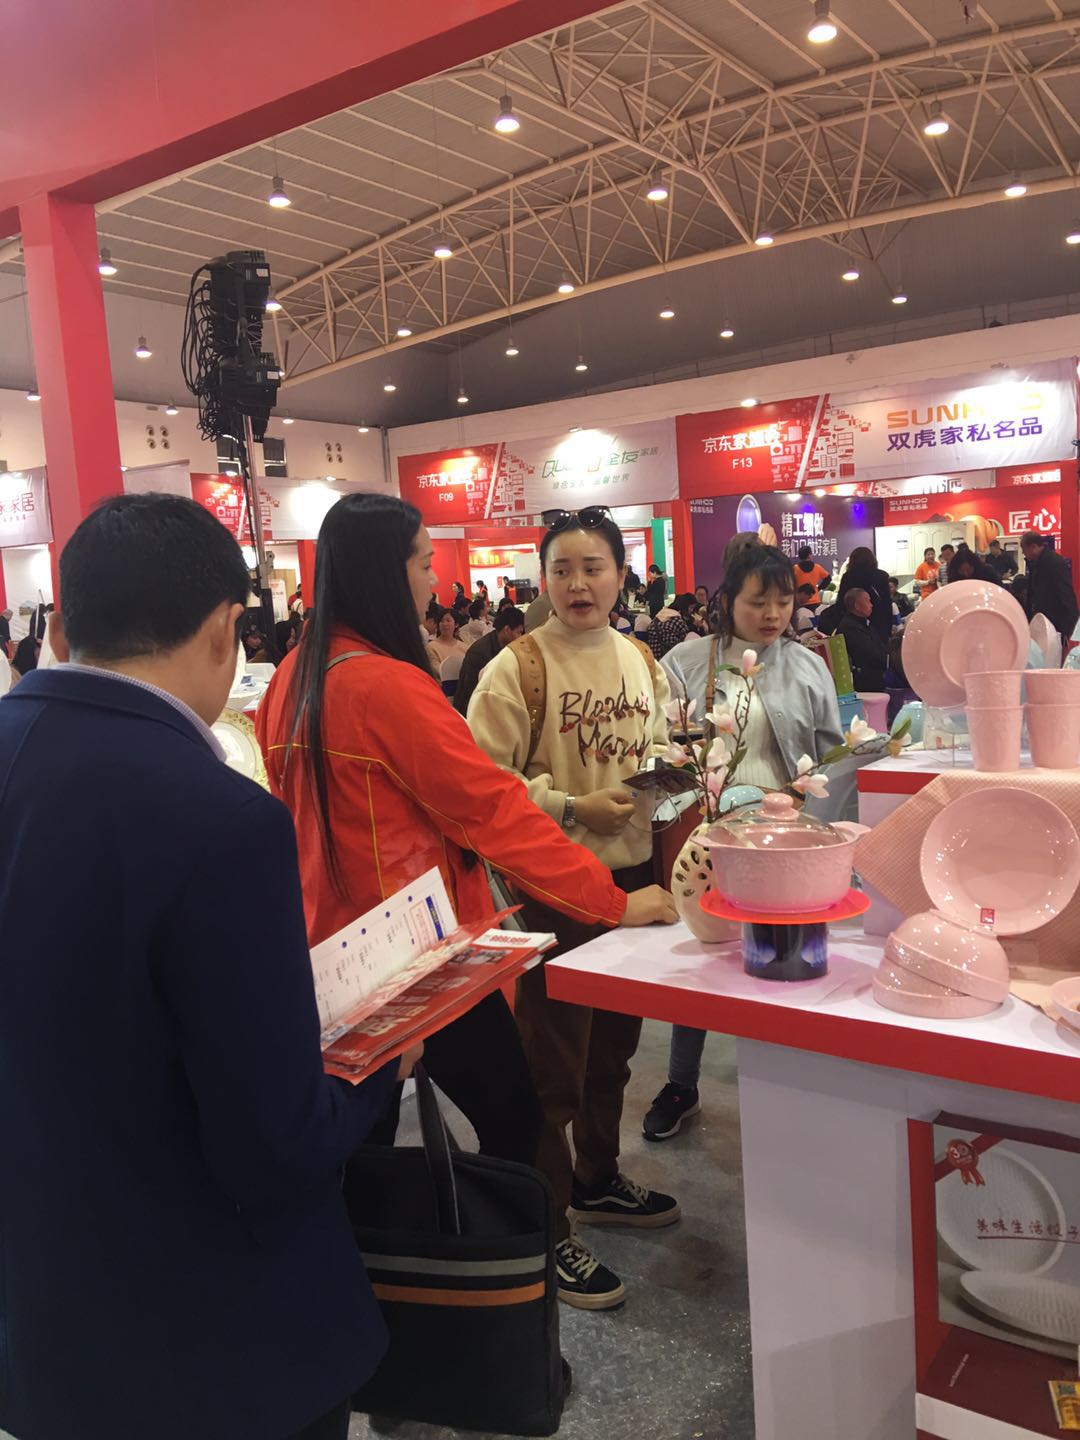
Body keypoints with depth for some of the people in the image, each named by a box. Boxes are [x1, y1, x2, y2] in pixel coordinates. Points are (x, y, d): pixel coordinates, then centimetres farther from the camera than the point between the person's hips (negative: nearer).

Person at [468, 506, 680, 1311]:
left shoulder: (642, 661, 6)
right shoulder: (516, 671, -13)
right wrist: (571, 808, -21)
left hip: (632, 871, 7)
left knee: (614, 1041, 21)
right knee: (553, 1061, 4)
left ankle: (598, 1181, 42)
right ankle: (547, 1233, 19)